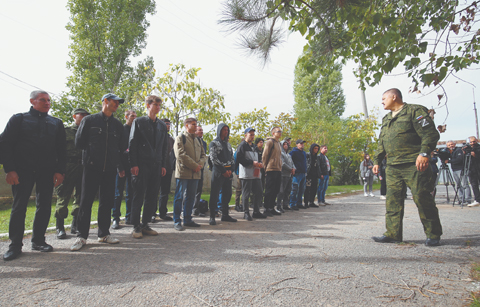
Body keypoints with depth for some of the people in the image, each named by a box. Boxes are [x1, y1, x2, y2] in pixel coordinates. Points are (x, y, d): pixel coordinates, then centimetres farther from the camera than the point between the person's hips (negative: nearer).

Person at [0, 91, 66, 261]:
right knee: (19, 207, 0)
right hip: (23, 170, -2)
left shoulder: (56, 123, 14)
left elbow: (61, 149, 11)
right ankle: (15, 245, 10)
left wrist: (59, 170, -1)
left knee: (44, 206, 5)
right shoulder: (19, 119, 7)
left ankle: (38, 240, 18)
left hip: (47, 171, 2)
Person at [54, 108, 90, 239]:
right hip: (68, 169, -3)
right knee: (63, 198, -2)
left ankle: (75, 225, 17)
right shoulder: (65, 131, 6)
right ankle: (60, 228, 8)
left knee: (80, 197, 6)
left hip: (83, 169, 4)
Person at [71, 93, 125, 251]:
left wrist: (120, 167, 8)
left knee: (107, 202, 7)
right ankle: (81, 236, 8)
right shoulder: (89, 120, 3)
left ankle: (104, 234, 18)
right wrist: (92, 151, 6)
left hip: (110, 169, 3)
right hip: (91, 167, -3)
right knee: (86, 201, -1)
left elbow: (121, 148, 14)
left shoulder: (118, 124, 13)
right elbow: (79, 143, 4)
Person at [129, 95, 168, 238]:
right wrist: (134, 164, -10)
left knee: (152, 197, 7)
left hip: (156, 165, 5)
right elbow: (132, 144, -2)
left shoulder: (162, 125, 16)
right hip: (142, 164, -4)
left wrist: (163, 165, 8)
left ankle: (145, 224, 18)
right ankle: (136, 226, 8)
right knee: (139, 196, -1)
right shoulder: (138, 122, 3)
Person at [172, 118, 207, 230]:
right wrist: (194, 165, -15)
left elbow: (203, 155, 17)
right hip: (183, 172, -6)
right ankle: (176, 221, 4)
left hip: (195, 173, 7)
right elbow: (180, 155, -13)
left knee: (191, 197, 11)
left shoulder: (197, 140, 19)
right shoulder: (180, 138, -1)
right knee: (179, 197, -2)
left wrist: (200, 164, -5)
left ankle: (188, 220, 21)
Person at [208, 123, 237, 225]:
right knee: (215, 194, -4)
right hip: (218, 172, -6)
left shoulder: (228, 144, 18)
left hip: (228, 173, 6)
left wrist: (231, 170, -2)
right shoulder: (214, 143, -1)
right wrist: (223, 171, -12)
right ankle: (212, 217, 2)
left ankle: (225, 215, 21)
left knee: (227, 194, 10)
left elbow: (232, 158, 15)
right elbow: (213, 158, -10)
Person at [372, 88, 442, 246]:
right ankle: (393, 234, 8)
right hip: (393, 168, 7)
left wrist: (424, 153, -24)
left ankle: (433, 235, 12)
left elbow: (430, 134, -11)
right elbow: (381, 143, 26)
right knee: (393, 200, 3)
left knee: (422, 199, -3)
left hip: (414, 165, -7)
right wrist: (376, 160, 20)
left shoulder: (415, 111, -1)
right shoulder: (386, 119, 23)